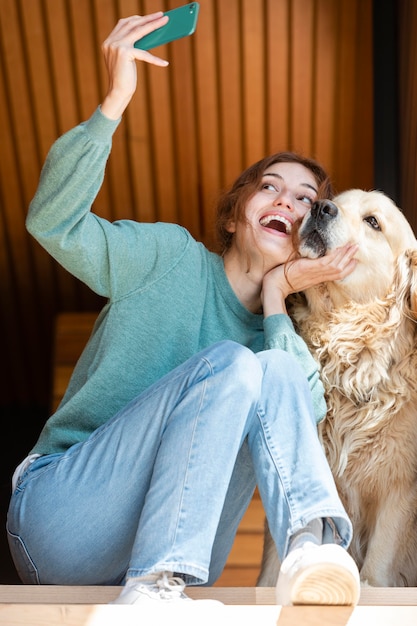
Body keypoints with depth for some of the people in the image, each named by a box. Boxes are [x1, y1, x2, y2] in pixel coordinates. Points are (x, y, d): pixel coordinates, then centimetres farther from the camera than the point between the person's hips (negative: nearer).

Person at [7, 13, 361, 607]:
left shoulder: (287, 334, 9)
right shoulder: (174, 257, 1)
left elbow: (303, 420, -12)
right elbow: (54, 222, -15)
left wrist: (276, 297, -8)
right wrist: (114, 100, -23)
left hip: (165, 552, 3)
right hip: (57, 519, -2)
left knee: (278, 373, -20)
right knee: (231, 364, -27)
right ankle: (152, 588, -31)